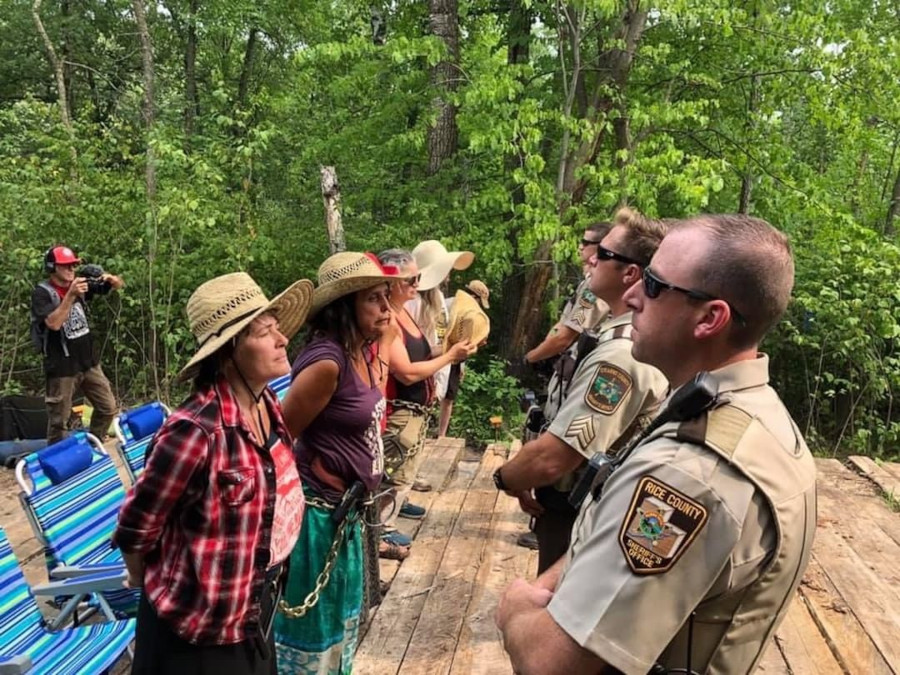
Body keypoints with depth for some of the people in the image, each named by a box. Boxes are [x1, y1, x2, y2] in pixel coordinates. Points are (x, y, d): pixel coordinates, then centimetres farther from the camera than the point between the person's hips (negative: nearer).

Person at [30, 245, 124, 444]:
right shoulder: (41, 293, -11)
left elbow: (119, 286, 7)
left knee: (108, 408, 12)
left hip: (89, 362, 6)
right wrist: (71, 295, -32)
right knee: (59, 421, 3)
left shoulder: (81, 284, 4)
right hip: (61, 368, -6)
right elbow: (54, 323, -26)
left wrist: (111, 279, -16)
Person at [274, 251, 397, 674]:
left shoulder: (364, 353, 1)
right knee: (310, 624, 13)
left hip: (346, 511, 8)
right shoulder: (327, 361, -26)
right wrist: (305, 485, -8)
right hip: (317, 512, -8)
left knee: (341, 617, 26)